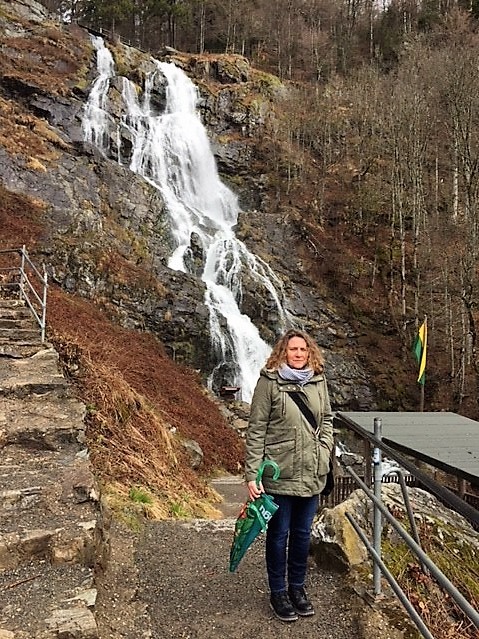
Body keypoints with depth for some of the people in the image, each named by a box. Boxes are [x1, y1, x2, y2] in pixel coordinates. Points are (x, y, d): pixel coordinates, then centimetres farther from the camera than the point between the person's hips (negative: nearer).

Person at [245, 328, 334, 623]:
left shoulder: (319, 381, 2)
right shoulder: (269, 382, -11)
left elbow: (327, 419, 14)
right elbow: (256, 430, -11)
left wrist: (324, 451, 0)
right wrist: (252, 474, -13)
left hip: (312, 474, 4)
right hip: (279, 474, -4)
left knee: (303, 533, 18)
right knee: (279, 534, 12)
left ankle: (297, 586, 38)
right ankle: (278, 591, 31)